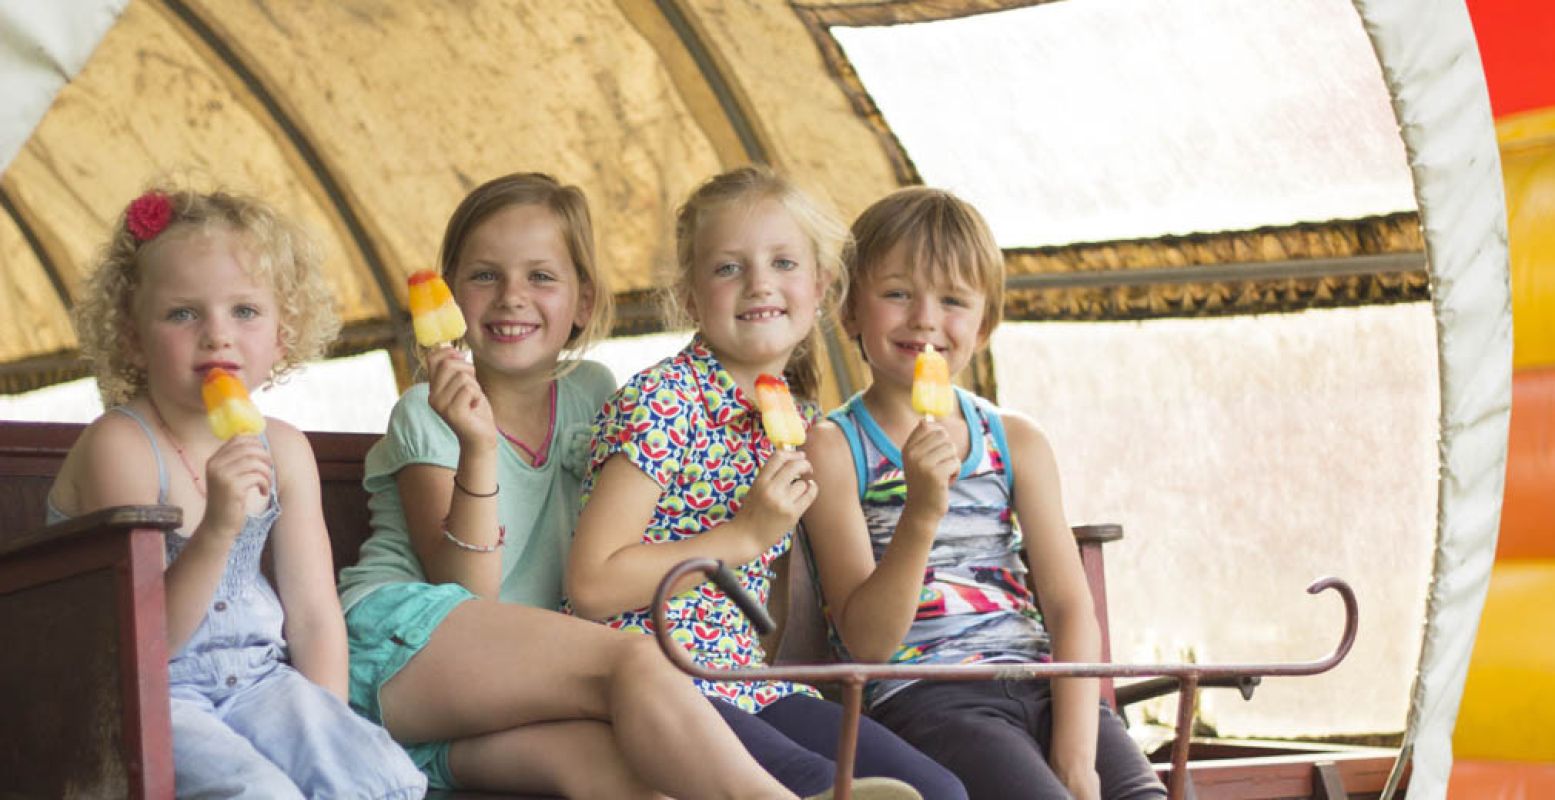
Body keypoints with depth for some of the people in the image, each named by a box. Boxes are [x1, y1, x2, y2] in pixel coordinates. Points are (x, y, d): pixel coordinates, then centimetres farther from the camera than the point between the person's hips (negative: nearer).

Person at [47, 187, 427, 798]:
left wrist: (326, 735, -6)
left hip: (254, 680, 5)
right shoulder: (119, 447, -15)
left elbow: (314, 614, 7)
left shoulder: (283, 450, 3)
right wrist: (217, 530, -34)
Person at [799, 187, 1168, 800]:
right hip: (921, 696, -4)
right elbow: (868, 641, -6)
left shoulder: (1017, 442, 14)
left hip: (1041, 685, 4)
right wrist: (921, 515, -21)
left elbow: (1070, 607, 6)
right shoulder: (832, 449, 2)